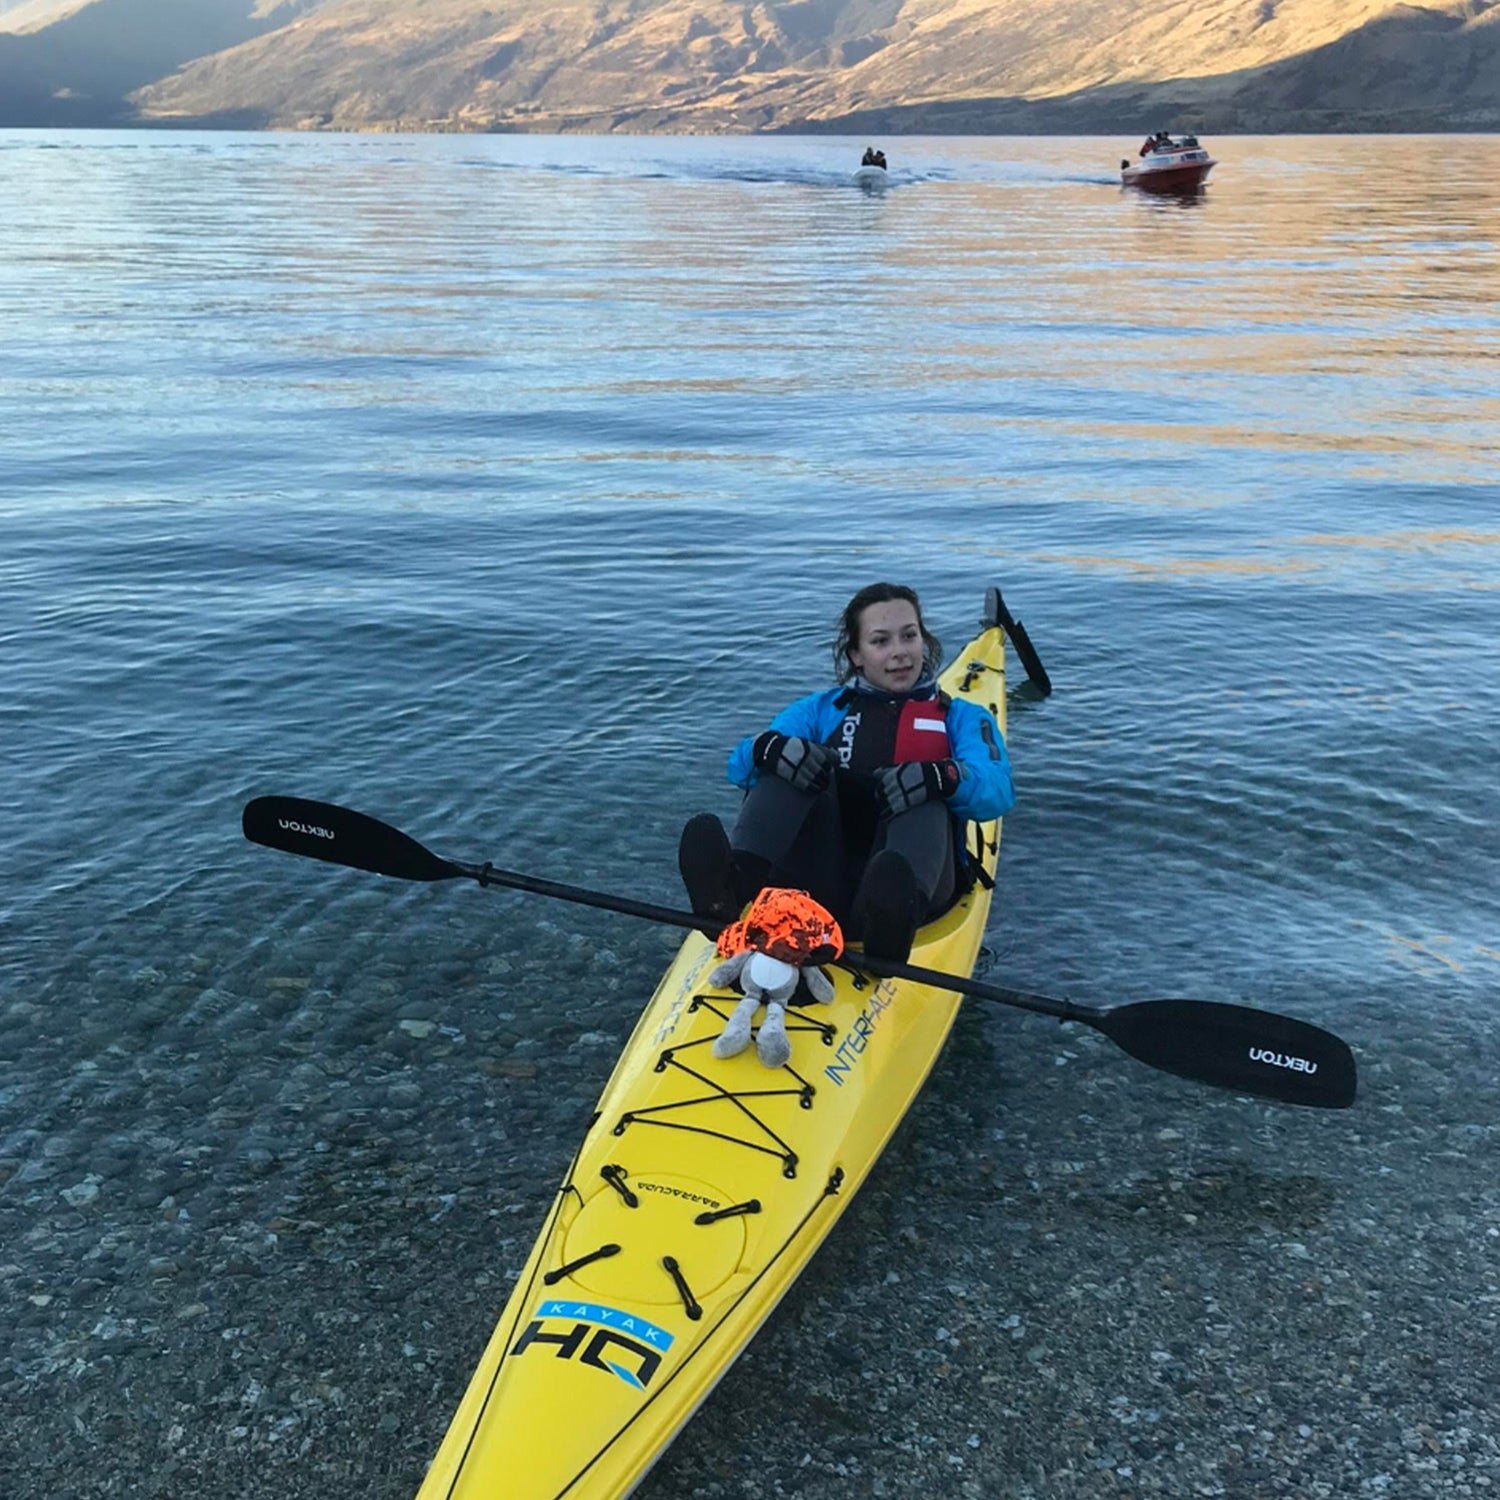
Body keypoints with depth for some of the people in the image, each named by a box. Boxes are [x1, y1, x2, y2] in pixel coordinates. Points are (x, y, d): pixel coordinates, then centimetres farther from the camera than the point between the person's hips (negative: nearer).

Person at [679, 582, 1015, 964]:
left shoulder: (960, 717, 19)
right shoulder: (820, 709, 23)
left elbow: (998, 791, -3)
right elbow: (739, 765, 5)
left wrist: (943, 778, -26)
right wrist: (768, 748, -20)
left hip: (918, 878, -1)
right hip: (821, 886, 1)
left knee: (921, 793, -26)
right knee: (792, 762, -15)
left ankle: (894, 915, -57)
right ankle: (732, 886, -41)